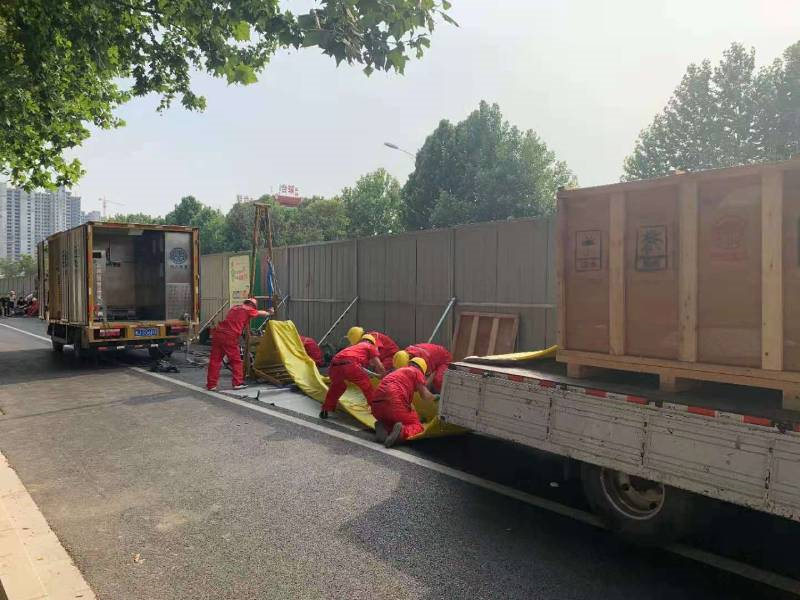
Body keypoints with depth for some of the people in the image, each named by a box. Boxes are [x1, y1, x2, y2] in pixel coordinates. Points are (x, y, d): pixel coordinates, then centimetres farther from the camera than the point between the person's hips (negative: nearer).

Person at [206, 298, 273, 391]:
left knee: (215, 360, 8)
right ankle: (238, 383, 11)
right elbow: (260, 313, 25)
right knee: (236, 360, 8)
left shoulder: (235, 307, 25)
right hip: (230, 336, -6)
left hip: (218, 332, 6)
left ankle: (211, 384, 10)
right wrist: (269, 313, 47)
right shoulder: (248, 310, 6)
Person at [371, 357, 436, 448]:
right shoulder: (417, 372, 13)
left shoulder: (397, 371, 34)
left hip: (376, 406, 6)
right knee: (417, 426, 12)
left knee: (393, 420, 32)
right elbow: (426, 396, 6)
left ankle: (383, 427, -1)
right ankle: (402, 432, -19)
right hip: (394, 403, -6)